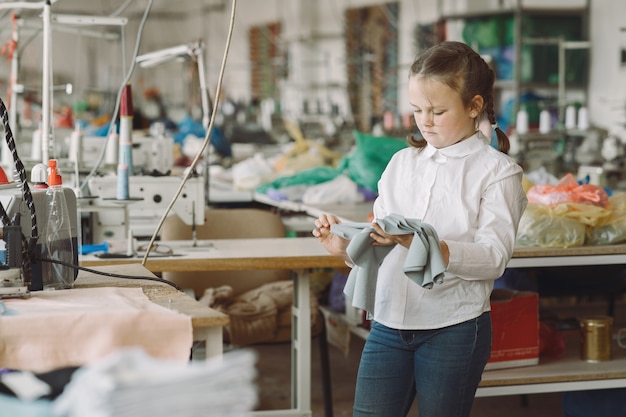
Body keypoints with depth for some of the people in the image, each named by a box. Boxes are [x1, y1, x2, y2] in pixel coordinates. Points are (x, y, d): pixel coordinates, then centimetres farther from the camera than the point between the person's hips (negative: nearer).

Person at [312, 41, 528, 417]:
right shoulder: (402, 163, 11)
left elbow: (494, 256, -15)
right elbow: (381, 245, 10)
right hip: (389, 324, 4)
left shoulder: (497, 170, -4)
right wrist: (346, 247, -12)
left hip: (454, 329, -4)